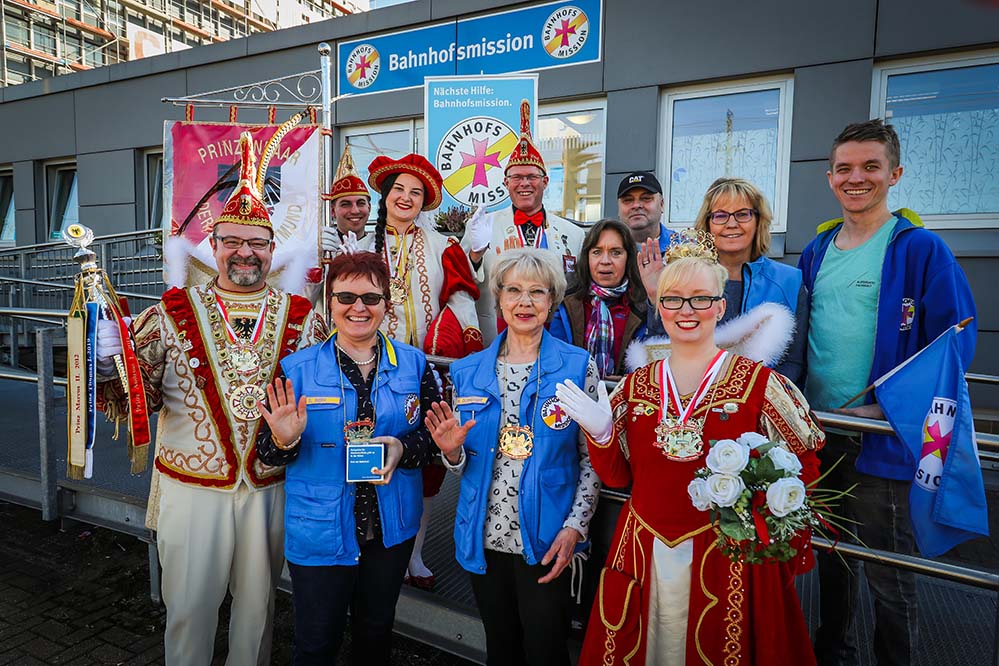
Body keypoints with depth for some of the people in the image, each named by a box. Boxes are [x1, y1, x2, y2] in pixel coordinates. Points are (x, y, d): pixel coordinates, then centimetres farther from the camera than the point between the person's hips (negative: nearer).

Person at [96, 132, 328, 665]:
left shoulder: (301, 319, -2)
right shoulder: (173, 314, -3)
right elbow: (137, 396, -5)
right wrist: (109, 362, -23)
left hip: (271, 490, 1)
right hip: (191, 490, 0)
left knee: (257, 604, 19)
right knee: (189, 607, 16)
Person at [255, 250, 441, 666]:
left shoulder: (413, 364, -5)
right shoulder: (296, 370, -9)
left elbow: (434, 435, 0)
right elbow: (267, 452, -4)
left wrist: (402, 449, -19)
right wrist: (284, 441, -26)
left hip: (392, 527, 2)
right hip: (320, 529, -2)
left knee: (376, 631, 23)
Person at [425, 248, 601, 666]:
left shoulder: (577, 366, -6)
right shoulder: (468, 371, 2)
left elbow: (592, 458, -4)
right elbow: (464, 465, 9)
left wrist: (574, 527, -12)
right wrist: (451, 451, -12)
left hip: (545, 541, -3)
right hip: (484, 539, 3)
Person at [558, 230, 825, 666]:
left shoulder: (759, 383, -8)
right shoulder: (636, 386, 2)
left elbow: (804, 463, -1)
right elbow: (617, 476, 5)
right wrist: (600, 433, -13)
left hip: (729, 557, -3)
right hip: (645, 556, 3)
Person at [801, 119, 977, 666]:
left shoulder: (921, 249, -8)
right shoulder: (816, 251, 8)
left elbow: (954, 342, -11)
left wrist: (884, 408, -16)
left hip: (882, 438, -5)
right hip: (819, 430, 5)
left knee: (886, 572, 7)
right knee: (830, 554, 20)